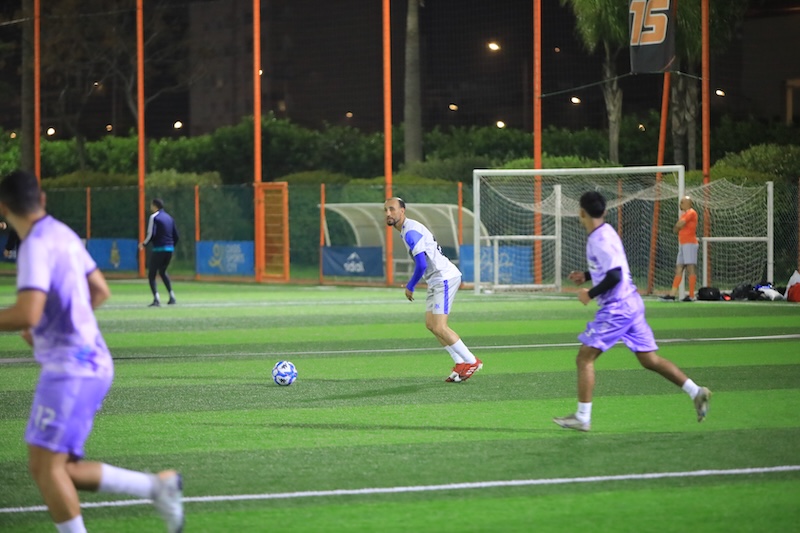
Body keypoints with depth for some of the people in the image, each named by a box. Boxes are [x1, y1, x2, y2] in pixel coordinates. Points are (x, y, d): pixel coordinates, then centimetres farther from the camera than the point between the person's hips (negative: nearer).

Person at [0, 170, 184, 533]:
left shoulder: (37, 245, -15)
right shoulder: (63, 235, 13)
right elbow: (100, 291, 24)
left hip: (69, 368, -9)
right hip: (91, 363, 9)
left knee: (45, 466, -10)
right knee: (60, 469, 11)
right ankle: (158, 486, 9)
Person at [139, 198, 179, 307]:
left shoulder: (154, 217, -7)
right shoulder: (169, 217, 14)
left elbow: (151, 234, -15)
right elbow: (176, 235, 14)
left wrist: (144, 244, 0)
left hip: (158, 249, -7)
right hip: (169, 249, 7)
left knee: (151, 275, -1)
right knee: (163, 272, 25)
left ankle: (156, 299, -16)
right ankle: (172, 296, 15)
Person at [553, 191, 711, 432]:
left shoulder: (602, 239, -18)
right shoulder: (604, 233, 11)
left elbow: (614, 276, -25)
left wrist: (590, 294, -14)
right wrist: (587, 276, 18)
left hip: (617, 308, -10)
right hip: (630, 303, 10)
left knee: (585, 357, -5)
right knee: (649, 360, 13)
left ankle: (582, 418, -4)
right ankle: (696, 392, 11)